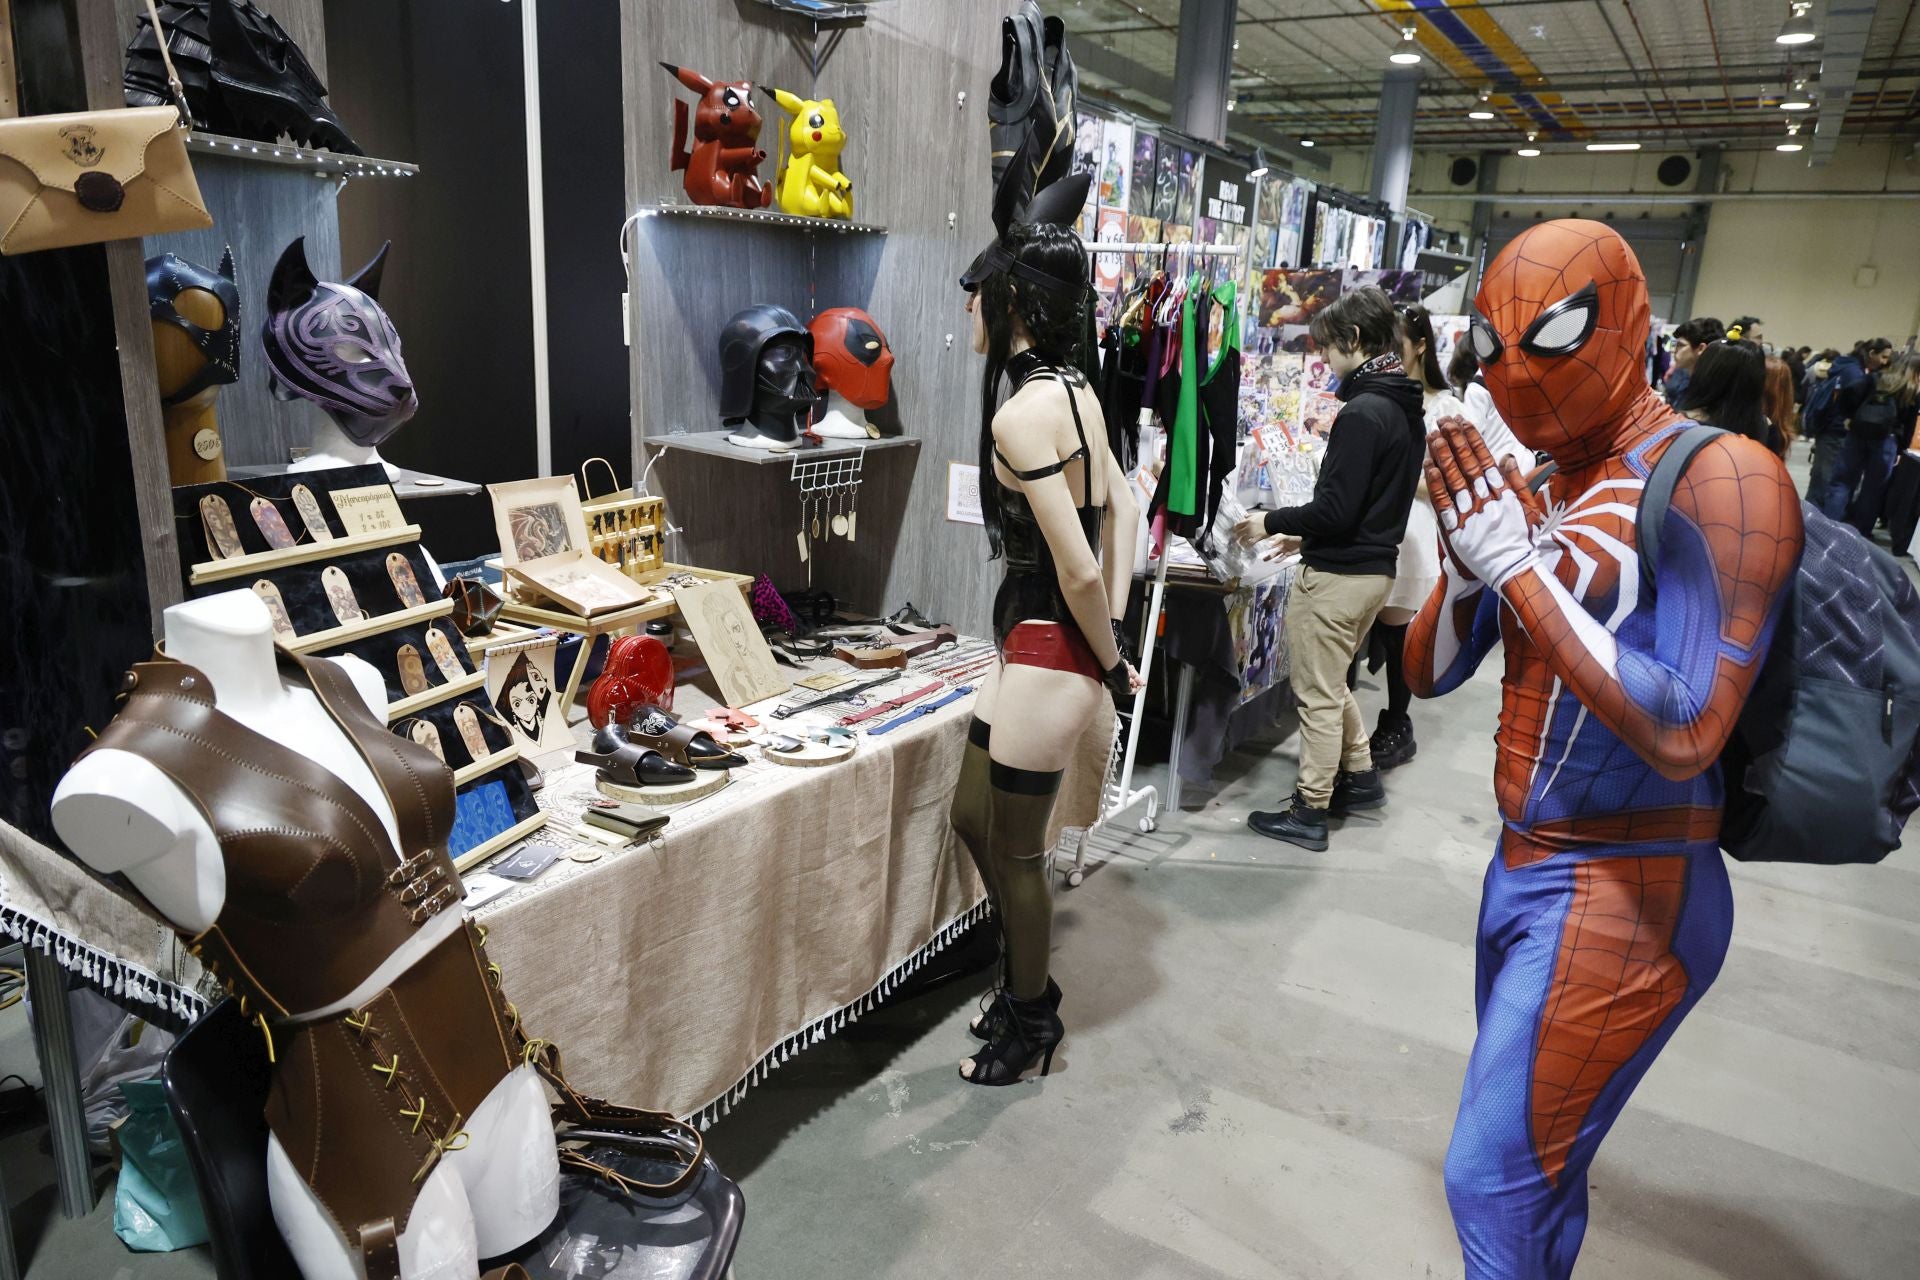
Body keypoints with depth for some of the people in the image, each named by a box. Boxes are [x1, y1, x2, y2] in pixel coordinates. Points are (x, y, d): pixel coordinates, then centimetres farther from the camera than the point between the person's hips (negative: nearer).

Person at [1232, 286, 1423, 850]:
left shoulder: (1361, 412, -20)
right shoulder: (1405, 408, 10)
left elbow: (1335, 509, -22)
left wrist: (1272, 523, -8)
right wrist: (1305, 534, 17)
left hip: (1338, 573, -9)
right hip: (1375, 566, 9)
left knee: (1318, 694, 2)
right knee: (1331, 683, 24)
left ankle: (1309, 811, 12)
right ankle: (1359, 776, 33)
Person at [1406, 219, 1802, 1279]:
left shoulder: (1717, 479, -16)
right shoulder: (1530, 496, 7)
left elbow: (1682, 737, -25)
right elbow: (1427, 674, 11)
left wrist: (1520, 566, -23)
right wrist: (1466, 560, -8)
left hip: (1626, 894, -8)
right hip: (1525, 870, 8)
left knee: (1494, 1182, -1)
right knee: (1540, 1169, 22)